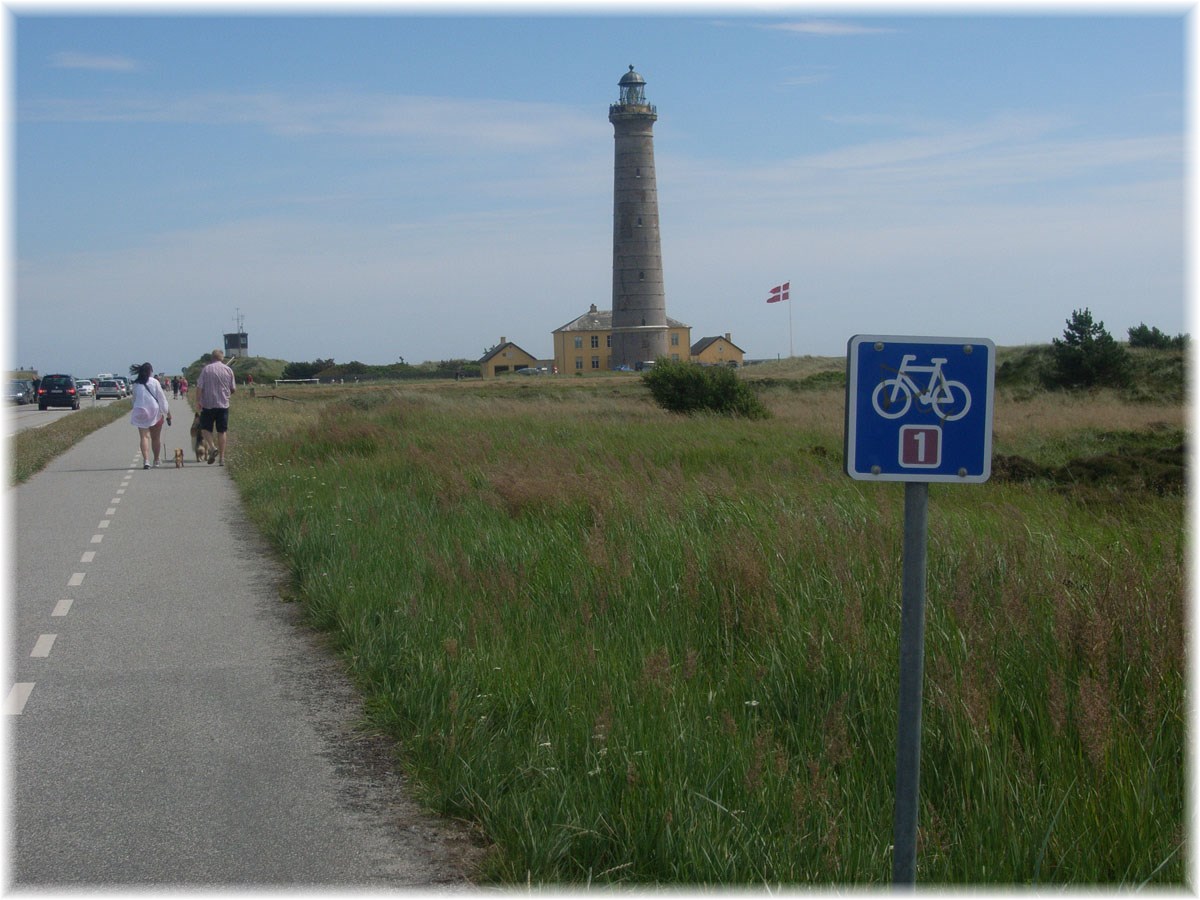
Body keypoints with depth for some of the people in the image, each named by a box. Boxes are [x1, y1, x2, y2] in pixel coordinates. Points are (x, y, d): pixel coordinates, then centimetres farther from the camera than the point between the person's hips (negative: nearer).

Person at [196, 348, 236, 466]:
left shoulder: (206, 369, -4)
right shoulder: (228, 370, 3)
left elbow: (199, 387, -8)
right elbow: (233, 389, 8)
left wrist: (198, 401, -2)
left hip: (208, 404, -2)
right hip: (223, 404, 2)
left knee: (205, 428, 10)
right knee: (221, 431, 7)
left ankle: (211, 447, -13)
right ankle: (222, 457, 7)